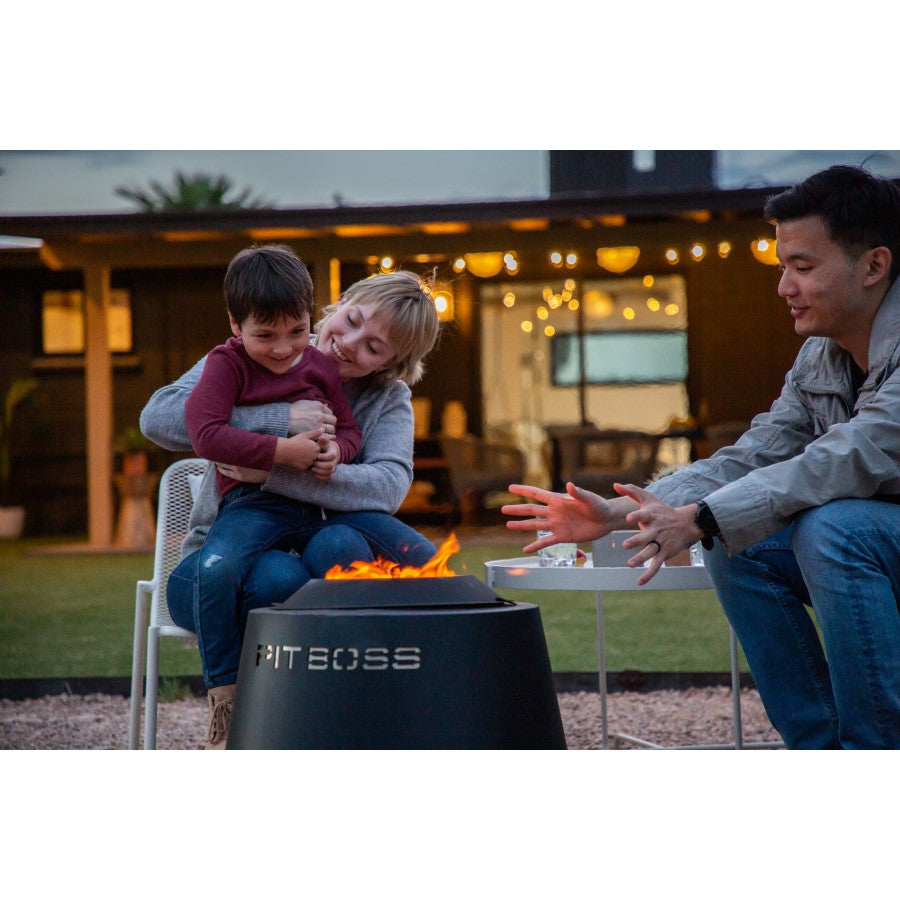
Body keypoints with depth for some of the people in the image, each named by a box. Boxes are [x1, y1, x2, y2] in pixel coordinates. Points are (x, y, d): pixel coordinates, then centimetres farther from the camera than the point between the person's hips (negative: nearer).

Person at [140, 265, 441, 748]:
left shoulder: (388, 398, 2)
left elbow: (390, 484, -20)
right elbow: (157, 417, -20)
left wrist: (274, 473, -32)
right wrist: (277, 420, -29)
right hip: (222, 559, -2)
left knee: (339, 544, -32)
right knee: (278, 578, -35)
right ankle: (227, 713, -15)